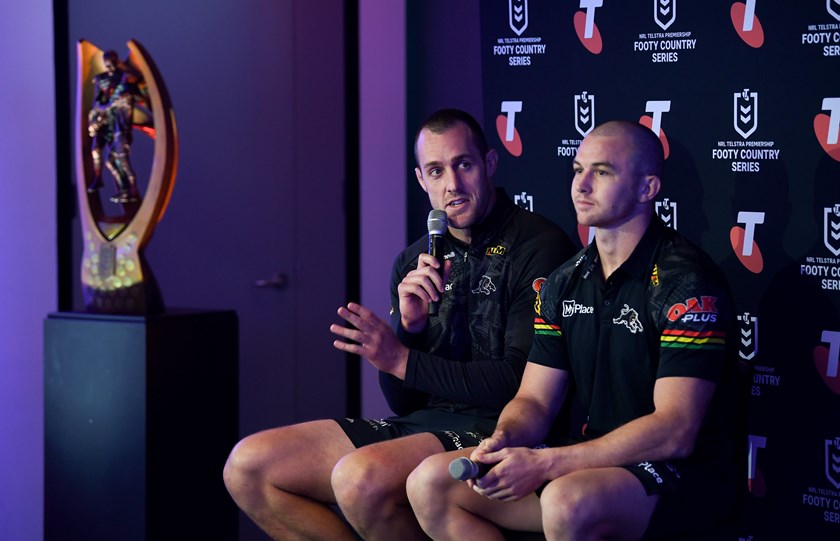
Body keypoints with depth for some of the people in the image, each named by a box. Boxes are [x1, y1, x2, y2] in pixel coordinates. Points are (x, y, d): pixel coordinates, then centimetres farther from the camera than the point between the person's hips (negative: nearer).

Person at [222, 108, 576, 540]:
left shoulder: (539, 246, -7)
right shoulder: (414, 263, 14)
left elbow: (522, 384, -14)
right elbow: (402, 402, 12)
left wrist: (404, 361, -12)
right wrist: (410, 325, -7)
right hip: (423, 424, 7)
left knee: (362, 478, -35)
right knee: (247, 467, -3)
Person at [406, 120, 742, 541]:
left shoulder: (684, 280, -14)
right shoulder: (564, 283, 10)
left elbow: (674, 432, -21)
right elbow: (535, 400, 10)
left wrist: (545, 462, -24)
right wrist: (503, 441, -15)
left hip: (684, 472, -7)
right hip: (592, 459, 7)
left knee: (568, 503, -38)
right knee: (431, 483, -7)